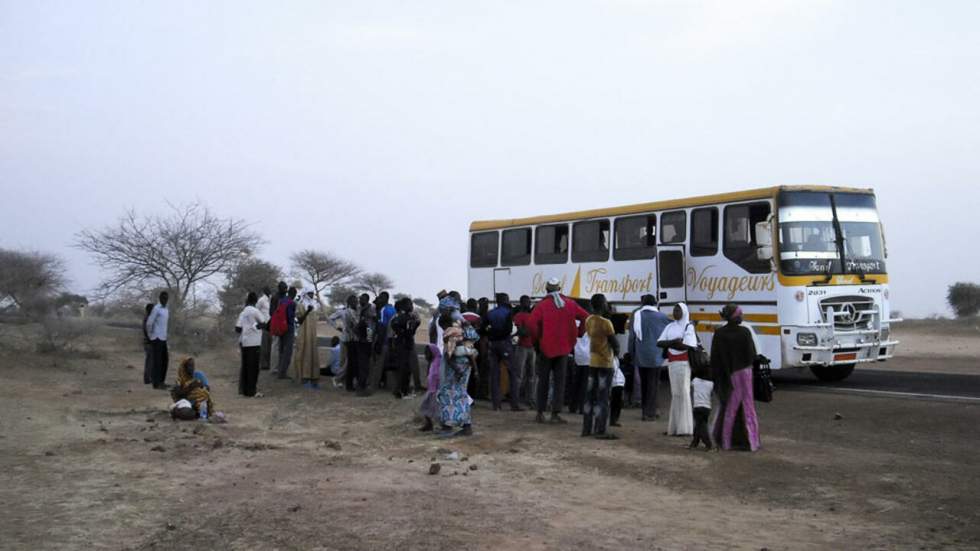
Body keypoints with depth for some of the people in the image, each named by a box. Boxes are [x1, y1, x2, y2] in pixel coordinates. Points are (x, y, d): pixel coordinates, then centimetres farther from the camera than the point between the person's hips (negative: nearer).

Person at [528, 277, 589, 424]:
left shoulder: (542, 305, -9)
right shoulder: (570, 304, 2)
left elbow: (532, 323, -21)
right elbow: (586, 317, 1)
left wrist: (537, 337, -7)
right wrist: (578, 333, 7)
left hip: (546, 347, -2)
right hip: (564, 347, 2)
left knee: (543, 380, 9)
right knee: (560, 380, 6)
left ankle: (540, 413, 10)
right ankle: (555, 413, 2)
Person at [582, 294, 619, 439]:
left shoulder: (588, 321, 4)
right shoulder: (606, 323, -17)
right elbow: (615, 343, -11)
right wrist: (616, 351, 10)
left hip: (592, 362, 7)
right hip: (605, 363, -7)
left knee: (590, 396, 11)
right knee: (603, 398, -4)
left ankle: (587, 428, 14)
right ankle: (600, 431, -5)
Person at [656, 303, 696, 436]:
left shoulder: (688, 327, -2)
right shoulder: (670, 327, 15)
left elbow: (687, 346, -15)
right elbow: (659, 343, 6)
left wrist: (669, 344, -7)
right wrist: (674, 342, -12)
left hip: (683, 363, -6)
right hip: (671, 363, 6)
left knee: (683, 393, -8)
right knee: (674, 394, 7)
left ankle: (684, 427, -7)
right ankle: (674, 426, 11)